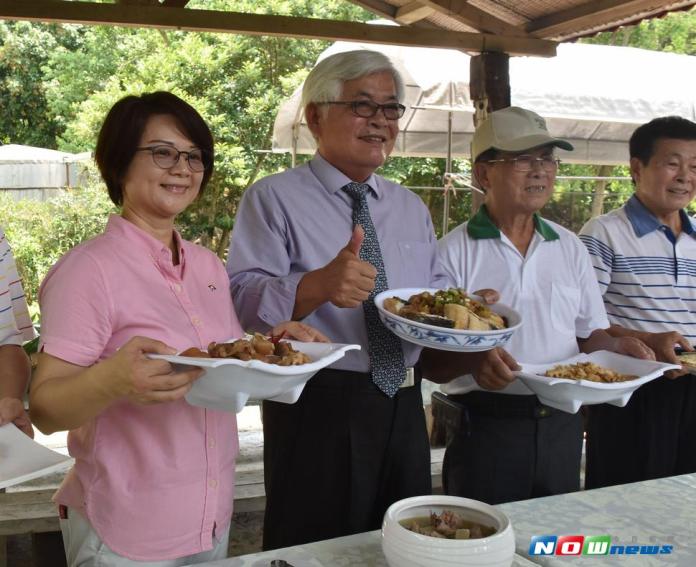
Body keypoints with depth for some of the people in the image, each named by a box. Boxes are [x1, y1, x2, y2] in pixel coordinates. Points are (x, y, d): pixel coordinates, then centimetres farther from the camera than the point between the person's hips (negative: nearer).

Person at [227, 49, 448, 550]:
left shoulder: (411, 208, 14)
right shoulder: (274, 199, -5)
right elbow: (242, 300, -16)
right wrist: (320, 285, -33)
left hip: (403, 409, 6)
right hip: (316, 412, -6)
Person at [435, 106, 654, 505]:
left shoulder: (570, 247, 9)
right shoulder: (454, 251, -6)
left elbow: (590, 334, 15)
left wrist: (617, 347, -7)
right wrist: (471, 361, -28)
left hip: (562, 424, 5)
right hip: (485, 426, -4)